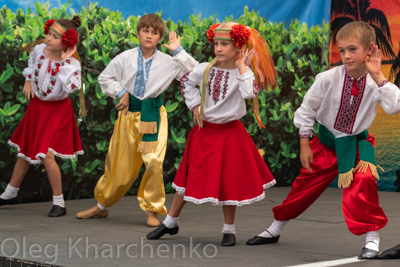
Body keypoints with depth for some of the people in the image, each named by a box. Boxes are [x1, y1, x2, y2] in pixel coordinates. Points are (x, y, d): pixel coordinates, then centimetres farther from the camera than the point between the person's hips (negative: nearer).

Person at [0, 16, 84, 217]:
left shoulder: (71, 64, -23)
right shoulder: (39, 50, -9)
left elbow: (72, 87, -41)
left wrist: (65, 61, -36)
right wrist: (28, 80, 7)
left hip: (57, 110, -5)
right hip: (36, 106, 5)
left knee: (47, 156, -16)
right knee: (24, 152, 17)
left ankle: (59, 203, -1)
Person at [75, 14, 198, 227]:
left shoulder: (168, 61, -2)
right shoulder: (125, 58, 0)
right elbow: (104, 78, 11)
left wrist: (178, 50, -11)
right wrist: (121, 92, -2)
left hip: (152, 115, -1)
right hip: (128, 114, 1)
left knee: (154, 161, -20)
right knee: (119, 166, 8)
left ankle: (152, 210, -1)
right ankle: (102, 206, 31)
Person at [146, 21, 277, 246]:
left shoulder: (243, 72, -11)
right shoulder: (206, 69, -2)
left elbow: (251, 92, -32)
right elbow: (186, 81, 17)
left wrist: (241, 66, -24)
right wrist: (195, 105, 6)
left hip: (230, 132, -3)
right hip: (205, 130, 3)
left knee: (229, 181, 4)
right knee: (189, 177, 10)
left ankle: (229, 230, 20)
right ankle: (171, 222, 24)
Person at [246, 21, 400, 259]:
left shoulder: (375, 83, -17)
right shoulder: (328, 79, -19)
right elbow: (307, 109, -7)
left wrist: (378, 76, -36)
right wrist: (304, 145, -5)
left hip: (357, 144, -1)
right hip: (326, 141, 1)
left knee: (363, 182, -26)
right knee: (304, 186, 10)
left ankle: (372, 238, -9)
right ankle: (275, 229, 32)